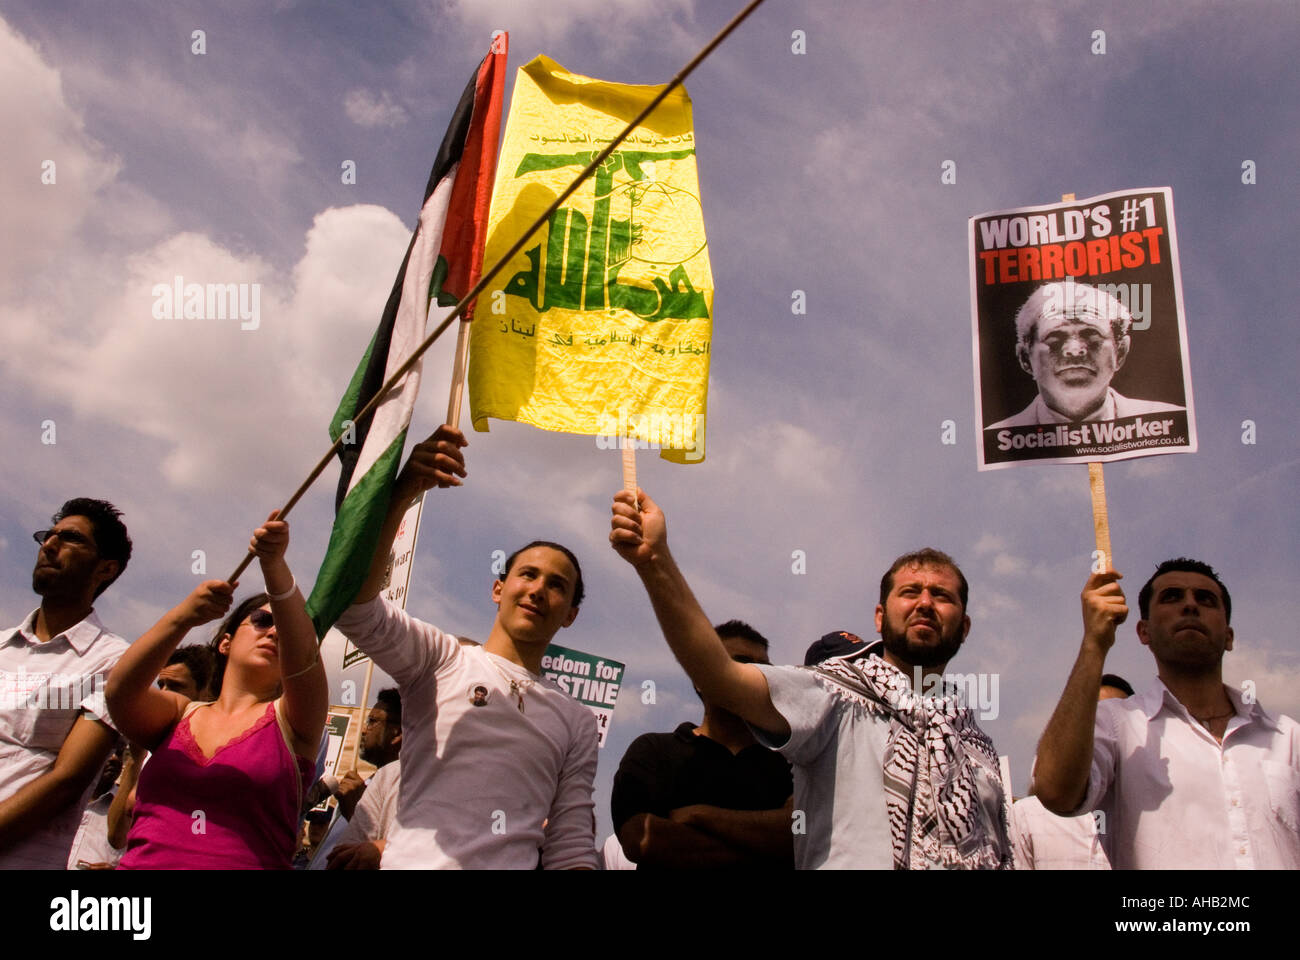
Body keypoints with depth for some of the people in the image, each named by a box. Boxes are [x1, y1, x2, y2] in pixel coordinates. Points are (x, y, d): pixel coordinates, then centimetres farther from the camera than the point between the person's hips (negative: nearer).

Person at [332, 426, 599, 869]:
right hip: (413, 859, -2)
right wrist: (401, 493, -20)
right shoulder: (442, 659, 12)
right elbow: (355, 607, -7)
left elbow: (571, 848, 17)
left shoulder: (577, 721, 19)